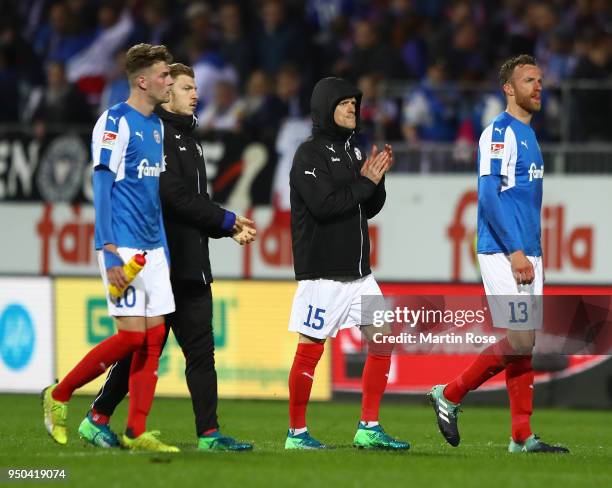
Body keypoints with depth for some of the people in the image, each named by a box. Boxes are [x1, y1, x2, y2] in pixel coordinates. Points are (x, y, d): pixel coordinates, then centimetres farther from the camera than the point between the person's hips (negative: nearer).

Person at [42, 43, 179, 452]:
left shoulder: (157, 126, 15)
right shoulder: (115, 122, -10)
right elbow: (103, 188, -14)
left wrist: (164, 247, 19)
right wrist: (109, 253, -19)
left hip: (153, 248, 8)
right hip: (123, 246, -8)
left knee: (155, 335, 1)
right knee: (133, 334, -11)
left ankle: (137, 433, 2)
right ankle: (59, 395, 6)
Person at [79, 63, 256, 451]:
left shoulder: (188, 138, 20)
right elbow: (176, 197, -18)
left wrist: (230, 229, 3)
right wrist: (227, 221, -11)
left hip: (192, 266, 9)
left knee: (201, 352, 3)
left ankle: (209, 433, 1)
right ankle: (97, 419, 10)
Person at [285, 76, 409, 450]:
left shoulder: (352, 150, 16)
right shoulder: (310, 154, -9)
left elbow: (369, 209, 17)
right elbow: (324, 205, -21)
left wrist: (378, 178, -1)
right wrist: (366, 181, -14)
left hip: (358, 272, 8)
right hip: (323, 272, -8)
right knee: (311, 349, -3)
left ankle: (369, 428, 7)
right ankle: (297, 433, 5)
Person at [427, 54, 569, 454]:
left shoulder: (528, 135, 18)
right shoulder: (499, 132, -10)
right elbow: (489, 196, -18)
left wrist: (535, 257, 18)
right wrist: (515, 252, -22)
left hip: (526, 253, 9)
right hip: (502, 252, -9)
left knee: (525, 344, 5)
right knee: (520, 341, -13)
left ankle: (523, 437, 5)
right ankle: (450, 396, 1)